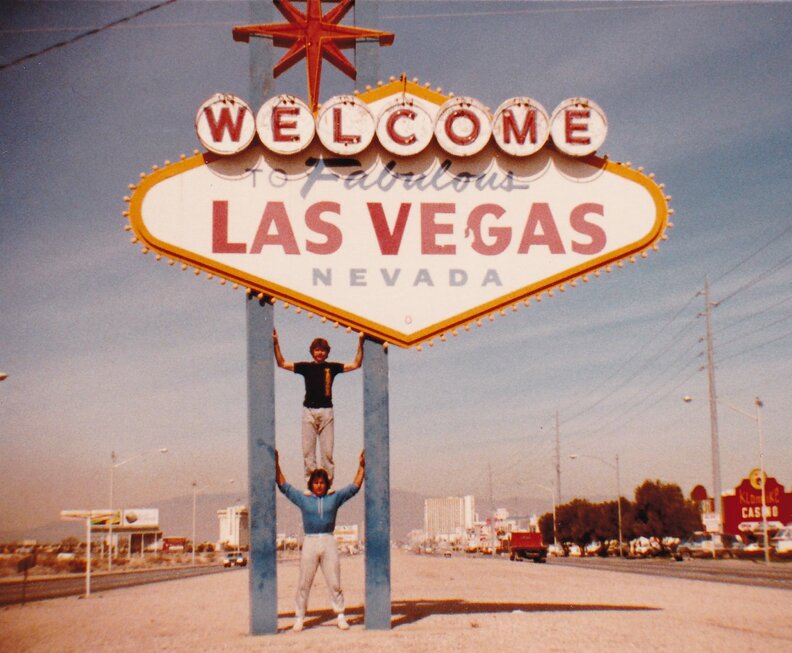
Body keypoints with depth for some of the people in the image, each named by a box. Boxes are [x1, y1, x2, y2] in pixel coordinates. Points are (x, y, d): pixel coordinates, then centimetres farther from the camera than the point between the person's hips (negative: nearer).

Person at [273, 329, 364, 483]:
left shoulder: (332, 367, 6)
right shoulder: (306, 367, 7)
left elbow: (356, 364, 4)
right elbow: (282, 363, 6)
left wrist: (360, 344, -5)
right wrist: (276, 344, -2)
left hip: (326, 411, -1)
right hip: (309, 411, 1)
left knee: (327, 450, -1)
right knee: (308, 450, -1)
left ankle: (328, 482, 3)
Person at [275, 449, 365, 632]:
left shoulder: (335, 498, 10)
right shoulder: (303, 499, 8)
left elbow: (354, 487, 12)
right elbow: (283, 485, 9)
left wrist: (361, 466, 6)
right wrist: (276, 465, 4)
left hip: (329, 543, 1)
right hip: (309, 542, 0)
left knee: (334, 583, 1)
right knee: (304, 584, 0)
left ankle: (340, 617, 9)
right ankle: (299, 618, 6)